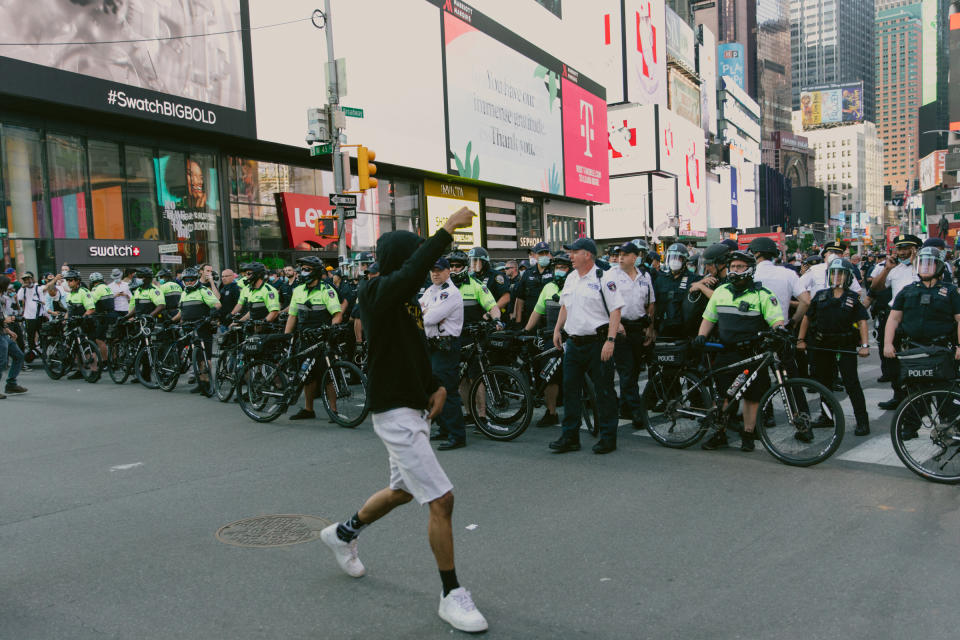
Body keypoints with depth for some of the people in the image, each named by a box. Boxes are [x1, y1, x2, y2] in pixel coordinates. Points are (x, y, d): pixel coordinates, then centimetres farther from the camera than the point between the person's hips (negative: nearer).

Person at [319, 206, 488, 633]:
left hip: (415, 409, 10)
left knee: (402, 491, 25)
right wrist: (449, 228, -30)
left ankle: (342, 533, 49)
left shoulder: (409, 298, 10)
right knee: (441, 499, -10)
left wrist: (436, 386, 7)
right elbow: (415, 267, -37)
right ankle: (452, 596, 5)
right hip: (394, 413, -10)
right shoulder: (375, 293, -16)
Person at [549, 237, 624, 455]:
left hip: (598, 343, -7)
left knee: (604, 392, 2)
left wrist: (610, 340, -20)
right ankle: (570, 437, 18)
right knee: (570, 389, 8)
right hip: (573, 343, 7)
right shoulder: (570, 278, 13)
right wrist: (557, 330, 16)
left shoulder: (604, 278, -10)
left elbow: (616, 310, -13)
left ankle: (608, 438, 13)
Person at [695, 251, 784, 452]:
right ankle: (720, 434, 17)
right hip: (725, 354, 4)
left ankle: (748, 435, 17)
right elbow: (709, 317, 17)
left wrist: (779, 329, -32)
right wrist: (701, 335, 2)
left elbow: (776, 318, -10)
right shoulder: (721, 291, 11)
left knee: (751, 396, 4)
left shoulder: (762, 294, -3)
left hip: (752, 355, -3)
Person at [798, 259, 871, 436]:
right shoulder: (821, 295, 6)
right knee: (823, 381, 11)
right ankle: (827, 416, 25)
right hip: (823, 345, 4)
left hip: (846, 346, -4)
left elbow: (862, 321, -5)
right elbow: (807, 317, 9)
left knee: (851, 382, -7)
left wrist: (865, 345, -14)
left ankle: (862, 421, -1)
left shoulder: (853, 298, -1)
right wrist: (800, 339, 5)